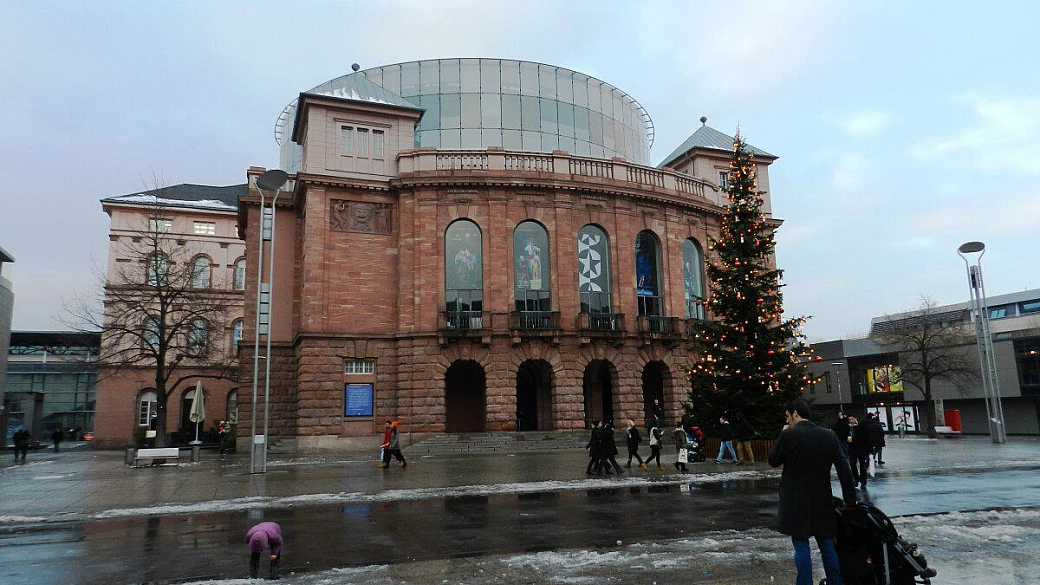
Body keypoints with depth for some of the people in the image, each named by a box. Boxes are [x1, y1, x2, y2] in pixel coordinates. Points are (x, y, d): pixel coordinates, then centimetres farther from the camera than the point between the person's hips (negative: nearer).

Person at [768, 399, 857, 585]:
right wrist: (850, 498, 6)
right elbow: (844, 469, 0)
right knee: (827, 546, 15)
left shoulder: (788, 435, -13)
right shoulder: (829, 435, 1)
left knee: (802, 546, 3)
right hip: (822, 501, 4)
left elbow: (773, 461, -2)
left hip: (795, 503, -4)